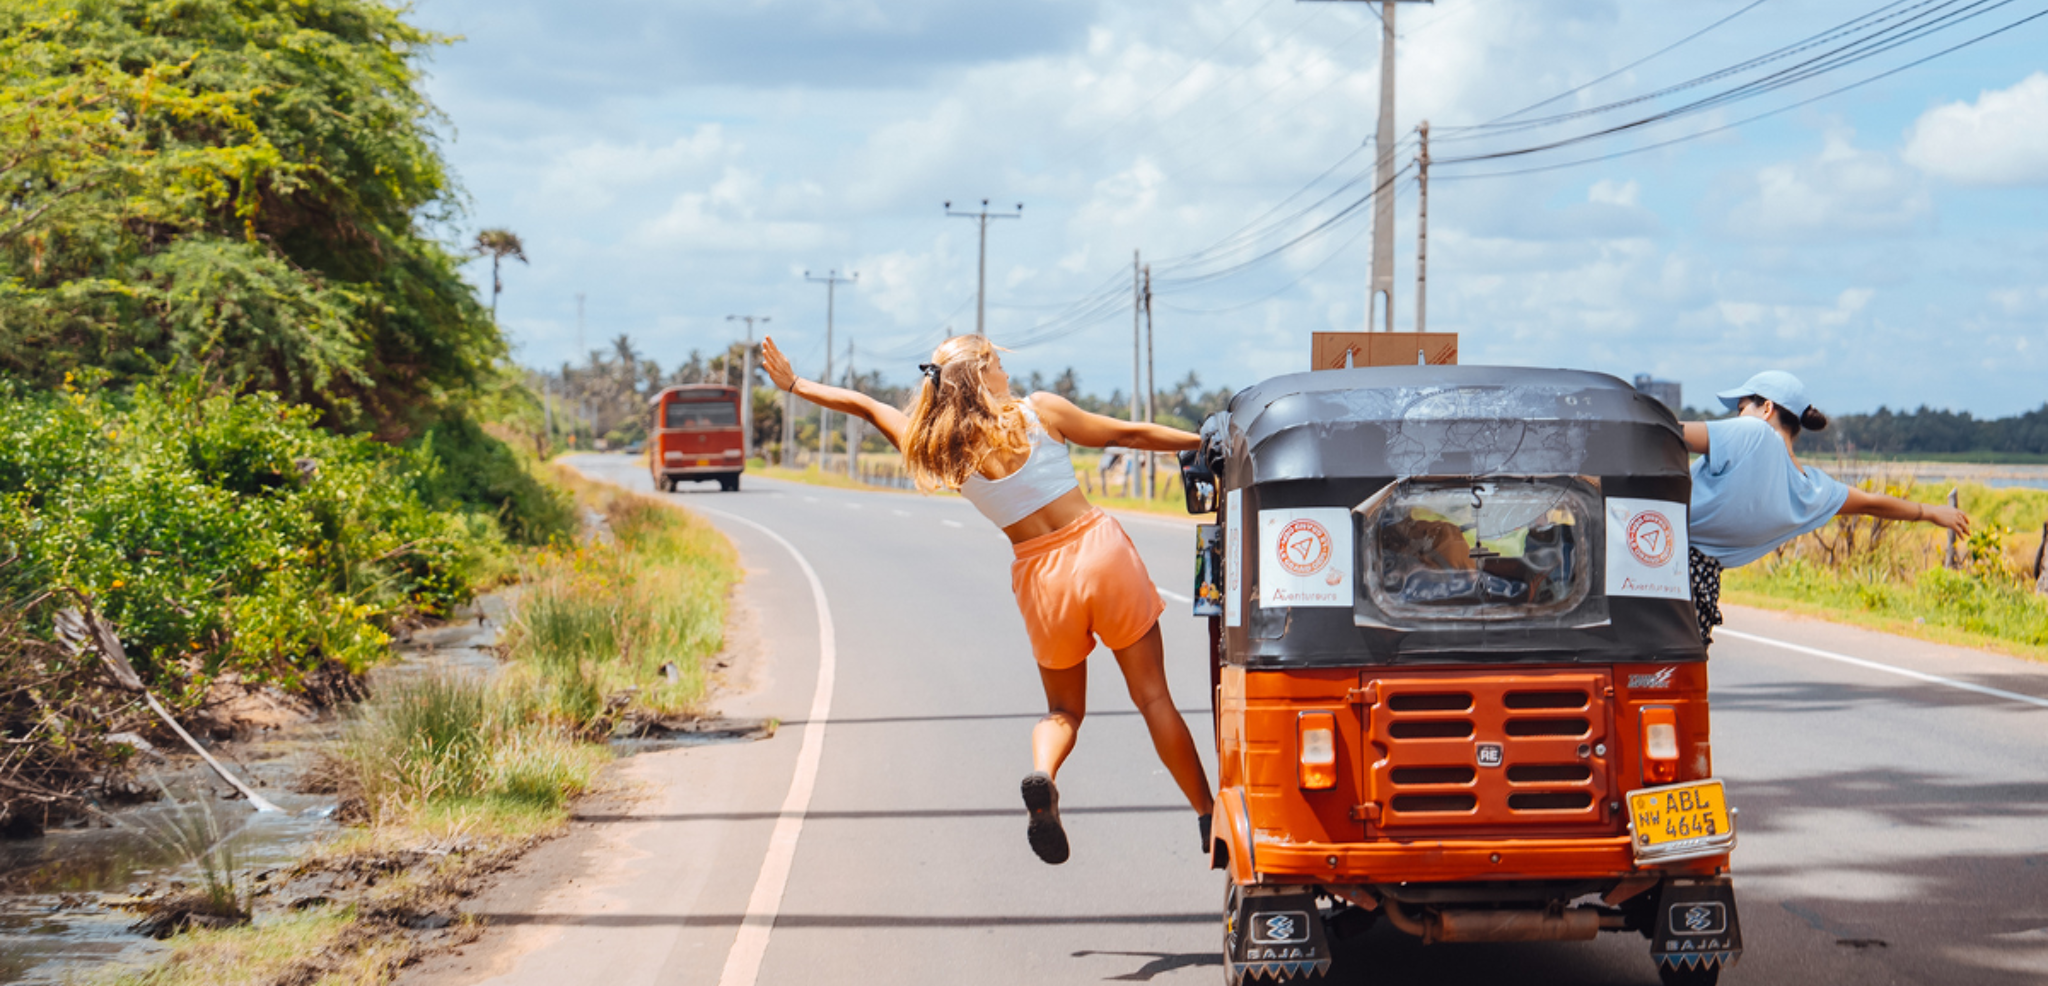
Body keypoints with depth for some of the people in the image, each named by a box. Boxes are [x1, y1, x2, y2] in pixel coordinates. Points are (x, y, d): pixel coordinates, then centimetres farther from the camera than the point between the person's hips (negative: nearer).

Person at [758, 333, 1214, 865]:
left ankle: (1042, 773, -13)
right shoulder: (1039, 411, -5)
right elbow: (1129, 434, 3)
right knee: (1153, 697, 8)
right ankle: (1209, 816, 9)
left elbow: (865, 405, 13)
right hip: (1100, 549, -2)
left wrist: (794, 384, 26)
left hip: (1042, 578, 2)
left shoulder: (941, 448, 2)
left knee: (1064, 708, 19)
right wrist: (1205, 441, 14)